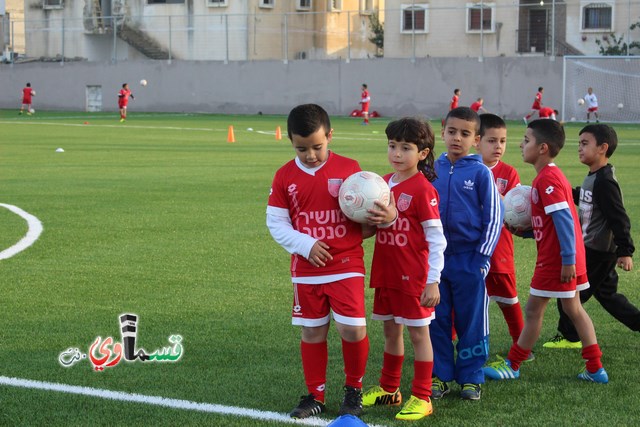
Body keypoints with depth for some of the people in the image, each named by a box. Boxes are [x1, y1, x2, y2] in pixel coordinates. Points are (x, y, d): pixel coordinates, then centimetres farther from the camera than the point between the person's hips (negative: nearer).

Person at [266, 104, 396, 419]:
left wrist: (386, 215, -17)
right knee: (312, 332, 9)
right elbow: (276, 222, 1)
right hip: (306, 270, 2)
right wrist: (305, 245, -12)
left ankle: (354, 389, 14)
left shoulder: (349, 168, -2)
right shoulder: (285, 176, 1)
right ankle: (315, 395, 21)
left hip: (346, 265, -2)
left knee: (353, 330, -9)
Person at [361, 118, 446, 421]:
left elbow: (436, 239, -14)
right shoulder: (383, 183, 8)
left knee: (418, 333, 2)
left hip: (413, 277, -7)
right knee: (391, 331, 18)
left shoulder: (422, 189, -14)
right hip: (385, 274, 7)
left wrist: (433, 281, -16)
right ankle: (389, 389, 31)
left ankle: (421, 398, 9)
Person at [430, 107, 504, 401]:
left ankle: (471, 377, 13)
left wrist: (482, 255, -8)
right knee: (437, 319, 7)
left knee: (471, 320, 4)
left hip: (469, 258, -3)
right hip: (435, 257, 3)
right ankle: (439, 376, 16)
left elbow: (494, 215, -3)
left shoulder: (480, 172, -5)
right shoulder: (433, 169, 5)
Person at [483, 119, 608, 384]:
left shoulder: (547, 178, -18)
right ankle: (595, 370, 16)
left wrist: (567, 260, -26)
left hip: (555, 260, -10)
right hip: (567, 258, 10)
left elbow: (564, 218, -24)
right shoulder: (549, 176, 13)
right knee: (573, 309, 14)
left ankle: (512, 365, 12)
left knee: (533, 309, 1)